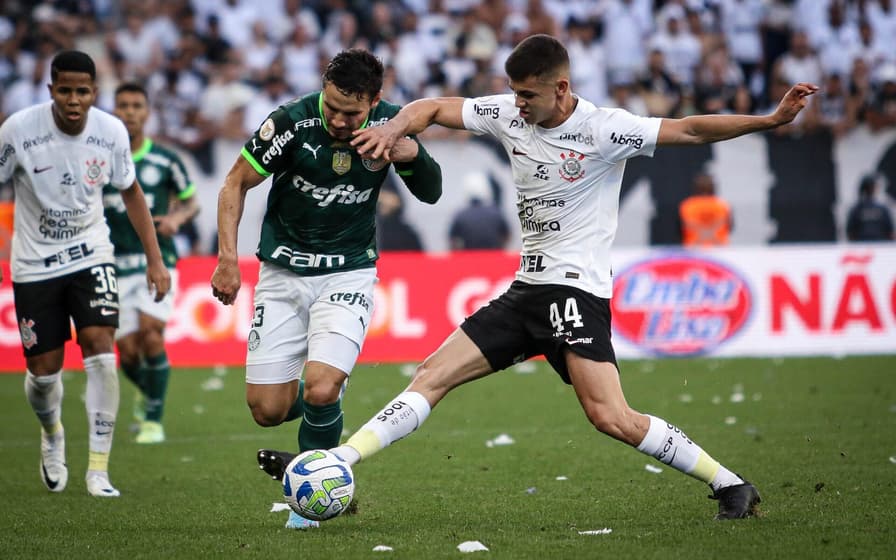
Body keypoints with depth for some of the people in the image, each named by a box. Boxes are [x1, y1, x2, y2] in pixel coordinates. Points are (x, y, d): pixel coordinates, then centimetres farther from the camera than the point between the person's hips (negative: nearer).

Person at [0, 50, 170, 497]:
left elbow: (130, 192, 7)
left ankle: (98, 468, -10)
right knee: (43, 371, 2)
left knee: (100, 349, -17)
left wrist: (155, 259, 5)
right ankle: (51, 435, 38)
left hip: (90, 257, 1)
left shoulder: (112, 132, -9)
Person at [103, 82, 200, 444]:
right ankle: (146, 391, 34)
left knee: (151, 335, -20)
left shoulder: (164, 161, 1)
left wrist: (177, 217, -8)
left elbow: (191, 201, 13)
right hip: (116, 265, 1)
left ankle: (153, 418, -6)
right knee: (128, 352, -2)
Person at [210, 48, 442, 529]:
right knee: (267, 411, -2)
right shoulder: (292, 123, -17)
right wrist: (228, 257, -14)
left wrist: (414, 156, -18)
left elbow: (430, 194, 4)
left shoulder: (389, 124, -10)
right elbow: (235, 184, -5)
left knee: (321, 389, -22)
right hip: (284, 273, 0)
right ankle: (322, 402, 34)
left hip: (348, 274, 0)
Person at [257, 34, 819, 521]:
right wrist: (395, 128, -9)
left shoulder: (603, 129, -13)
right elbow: (434, 107, 13)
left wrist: (772, 119, -28)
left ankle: (731, 485, -10)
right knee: (433, 376, 1)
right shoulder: (509, 114, 4)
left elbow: (691, 130, -17)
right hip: (527, 288, 7)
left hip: (577, 287, -7)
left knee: (611, 417, -20)